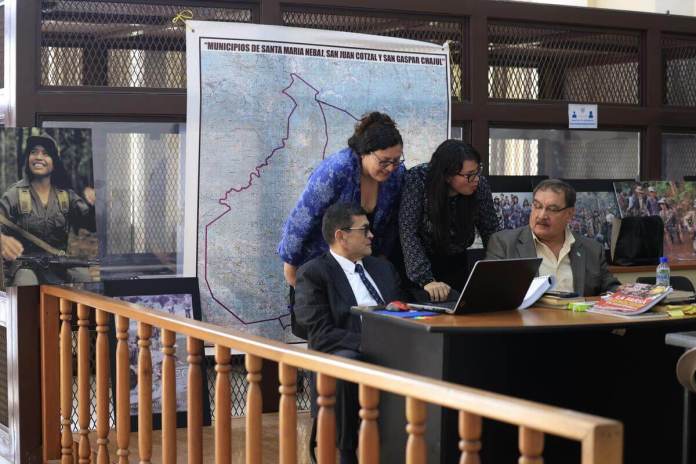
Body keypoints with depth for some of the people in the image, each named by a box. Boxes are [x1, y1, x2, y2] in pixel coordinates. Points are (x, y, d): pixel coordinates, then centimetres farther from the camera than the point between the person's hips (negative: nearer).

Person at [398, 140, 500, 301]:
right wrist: (426, 280, -39)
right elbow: (408, 233, -29)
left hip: (455, 265, 3)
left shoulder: (479, 184, -15)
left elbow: (492, 233, -8)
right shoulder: (417, 180, -25)